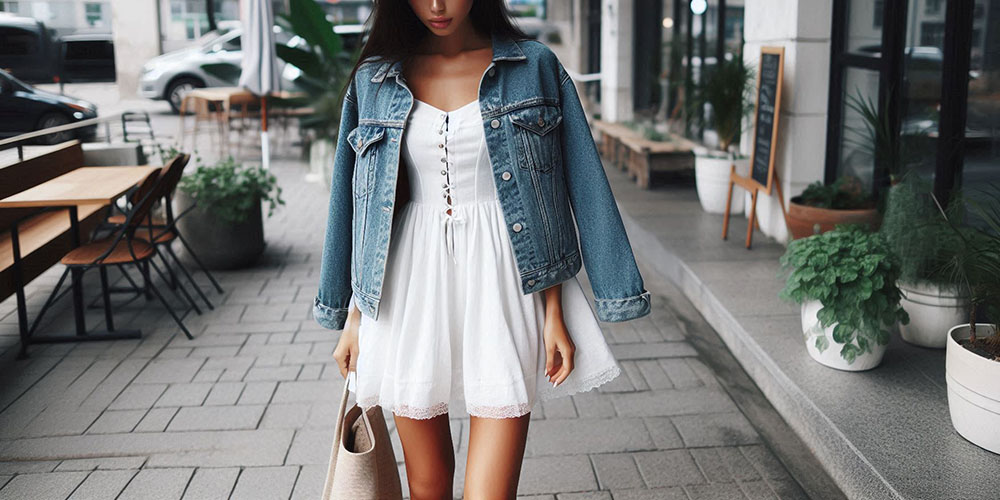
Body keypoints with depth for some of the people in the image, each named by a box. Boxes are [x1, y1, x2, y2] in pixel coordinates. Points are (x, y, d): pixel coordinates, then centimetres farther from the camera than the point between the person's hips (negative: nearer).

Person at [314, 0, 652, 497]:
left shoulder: (534, 66, 0)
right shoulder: (374, 78, 6)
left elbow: (552, 195, 1)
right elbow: (359, 198, 10)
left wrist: (555, 314, -4)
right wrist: (353, 317, 10)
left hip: (500, 281, -2)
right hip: (415, 286, 2)